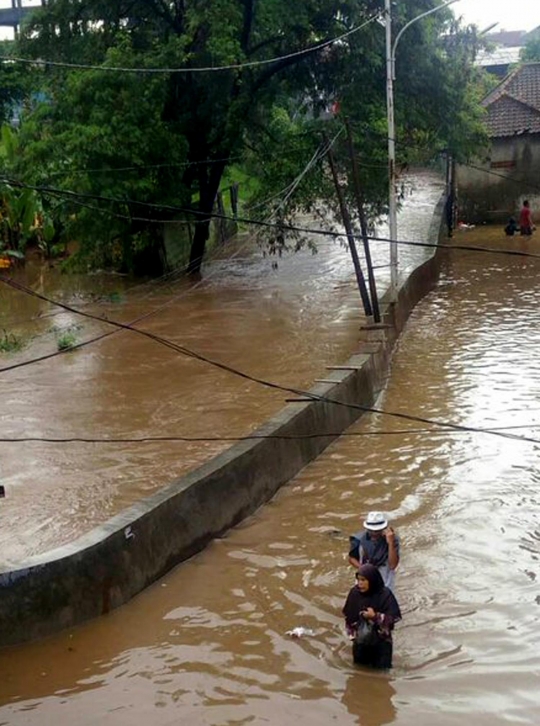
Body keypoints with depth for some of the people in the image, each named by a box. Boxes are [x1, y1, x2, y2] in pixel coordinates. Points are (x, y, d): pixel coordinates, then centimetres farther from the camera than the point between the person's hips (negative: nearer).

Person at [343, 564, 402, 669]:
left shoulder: (385, 595, -20)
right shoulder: (355, 593, -11)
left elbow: (394, 617, -18)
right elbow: (349, 616, 1)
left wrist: (375, 616, -28)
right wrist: (352, 633, 1)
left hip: (381, 641, -3)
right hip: (361, 641, 3)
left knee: (381, 668, 7)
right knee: (360, 666, 18)